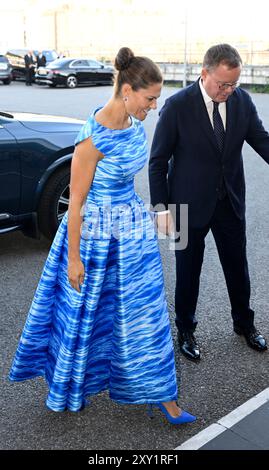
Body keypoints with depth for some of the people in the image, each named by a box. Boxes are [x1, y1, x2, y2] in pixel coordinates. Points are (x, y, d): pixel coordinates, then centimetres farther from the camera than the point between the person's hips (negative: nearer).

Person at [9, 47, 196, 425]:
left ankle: (160, 393, 36)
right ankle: (72, 386, 42)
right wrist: (74, 258, -14)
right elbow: (76, 201, -19)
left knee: (144, 311, 16)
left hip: (133, 229, 7)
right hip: (97, 234, -7)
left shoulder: (134, 122, -2)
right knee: (87, 312, 13)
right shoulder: (94, 138, -25)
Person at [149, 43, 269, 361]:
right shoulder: (177, 106, -17)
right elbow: (158, 161, -11)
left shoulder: (242, 100, -5)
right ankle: (186, 331, 34)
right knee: (188, 272, 11)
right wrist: (161, 208, -12)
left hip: (231, 202, 4)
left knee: (237, 267, 18)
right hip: (190, 204, -4)